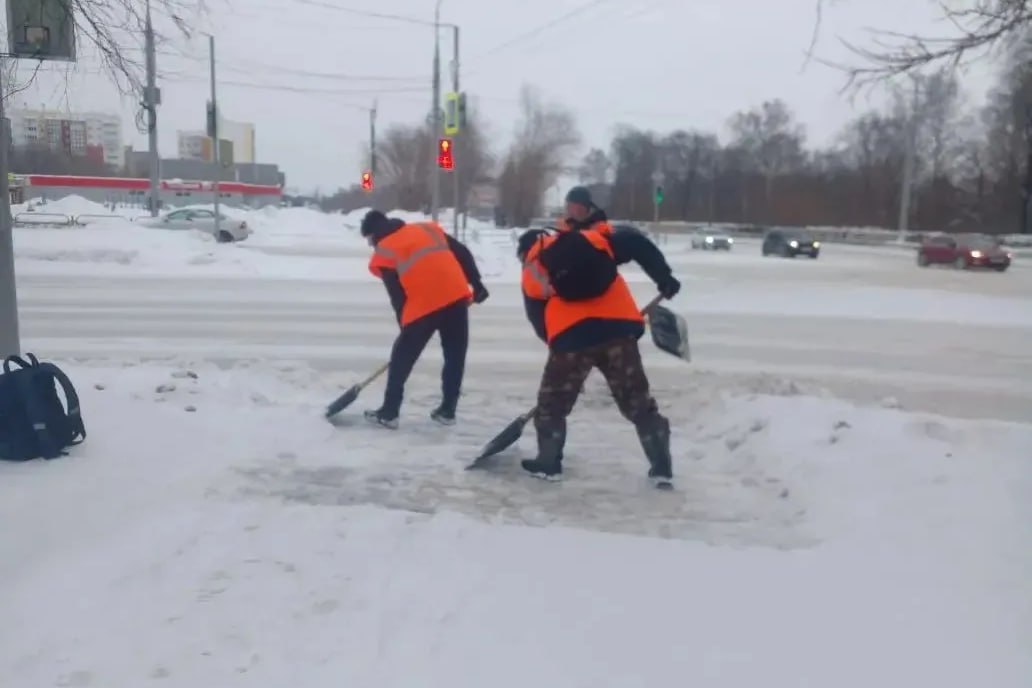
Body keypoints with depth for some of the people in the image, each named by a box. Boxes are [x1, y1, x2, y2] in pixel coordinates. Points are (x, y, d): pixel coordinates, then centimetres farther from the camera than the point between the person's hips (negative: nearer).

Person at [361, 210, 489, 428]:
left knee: (402, 358, 12)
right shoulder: (428, 228, 20)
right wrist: (476, 282, 17)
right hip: (456, 296, 4)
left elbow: (397, 296, 8)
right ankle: (447, 411, 22)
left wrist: (405, 324, 17)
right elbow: (462, 252, 14)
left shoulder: (384, 253, 9)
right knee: (455, 355, 17)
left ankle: (388, 413, 16)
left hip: (423, 306, -4)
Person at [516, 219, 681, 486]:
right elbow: (635, 243, 8)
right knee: (638, 401, 14)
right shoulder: (589, 240, 20)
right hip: (618, 328, 2)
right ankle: (662, 467, 17)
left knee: (552, 402, 19)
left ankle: (548, 463, 26)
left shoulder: (531, 274, 19)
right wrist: (664, 276, 8)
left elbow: (539, 320, 17)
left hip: (572, 335, -2)